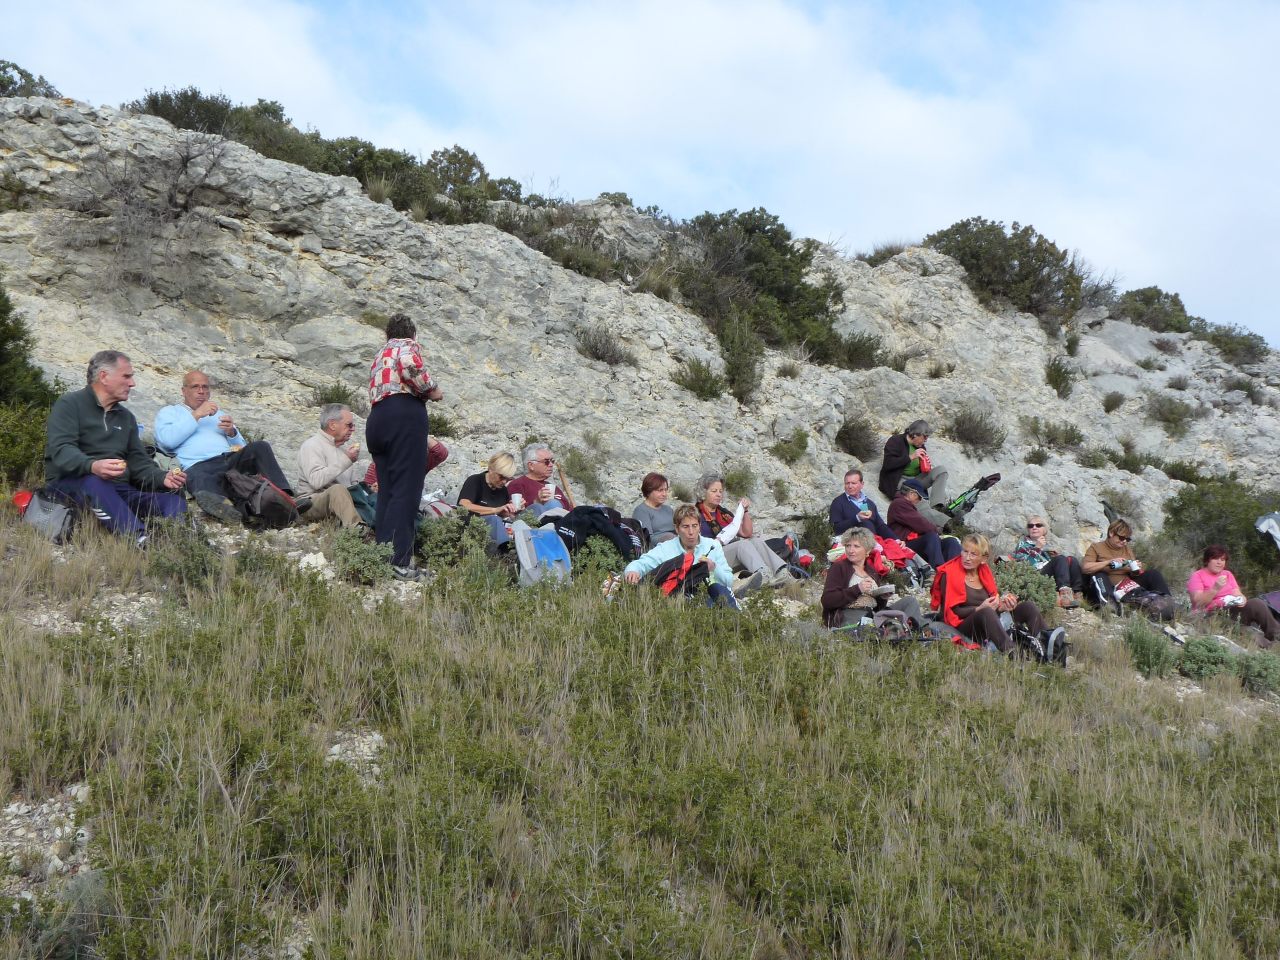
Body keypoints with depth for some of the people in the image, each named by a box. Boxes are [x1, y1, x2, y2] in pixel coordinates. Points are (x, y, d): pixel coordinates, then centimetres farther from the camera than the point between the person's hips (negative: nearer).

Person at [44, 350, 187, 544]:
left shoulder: (126, 416, 23)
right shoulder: (69, 404, 2)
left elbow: (139, 462, 16)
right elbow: (61, 450, -14)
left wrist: (163, 478, -7)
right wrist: (92, 466, -36)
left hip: (118, 489, 6)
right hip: (70, 483, -6)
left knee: (174, 498, -18)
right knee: (93, 482, -40)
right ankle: (140, 541, -60)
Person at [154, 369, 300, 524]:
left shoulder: (220, 414, 36)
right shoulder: (168, 412, 25)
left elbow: (242, 448, 28)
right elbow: (167, 440, 1)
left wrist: (232, 432, 6)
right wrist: (196, 415, 2)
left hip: (230, 459, 4)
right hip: (198, 466, -4)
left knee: (260, 446, -26)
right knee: (201, 481, -42)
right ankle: (219, 505, -77)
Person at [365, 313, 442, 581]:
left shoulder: (379, 355, 31)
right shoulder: (408, 345, 8)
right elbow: (409, 365, -15)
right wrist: (432, 390, -3)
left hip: (376, 419, 8)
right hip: (405, 415, -8)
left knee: (387, 492, 9)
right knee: (407, 490, -13)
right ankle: (399, 561, -21)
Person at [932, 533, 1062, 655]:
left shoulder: (985, 572, 17)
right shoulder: (949, 574, -2)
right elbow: (952, 611, -10)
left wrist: (1003, 602, -12)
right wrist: (979, 609, -22)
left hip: (991, 624, 7)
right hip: (965, 626, -7)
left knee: (1027, 606, -10)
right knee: (986, 612, -38)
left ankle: (1044, 646, -34)